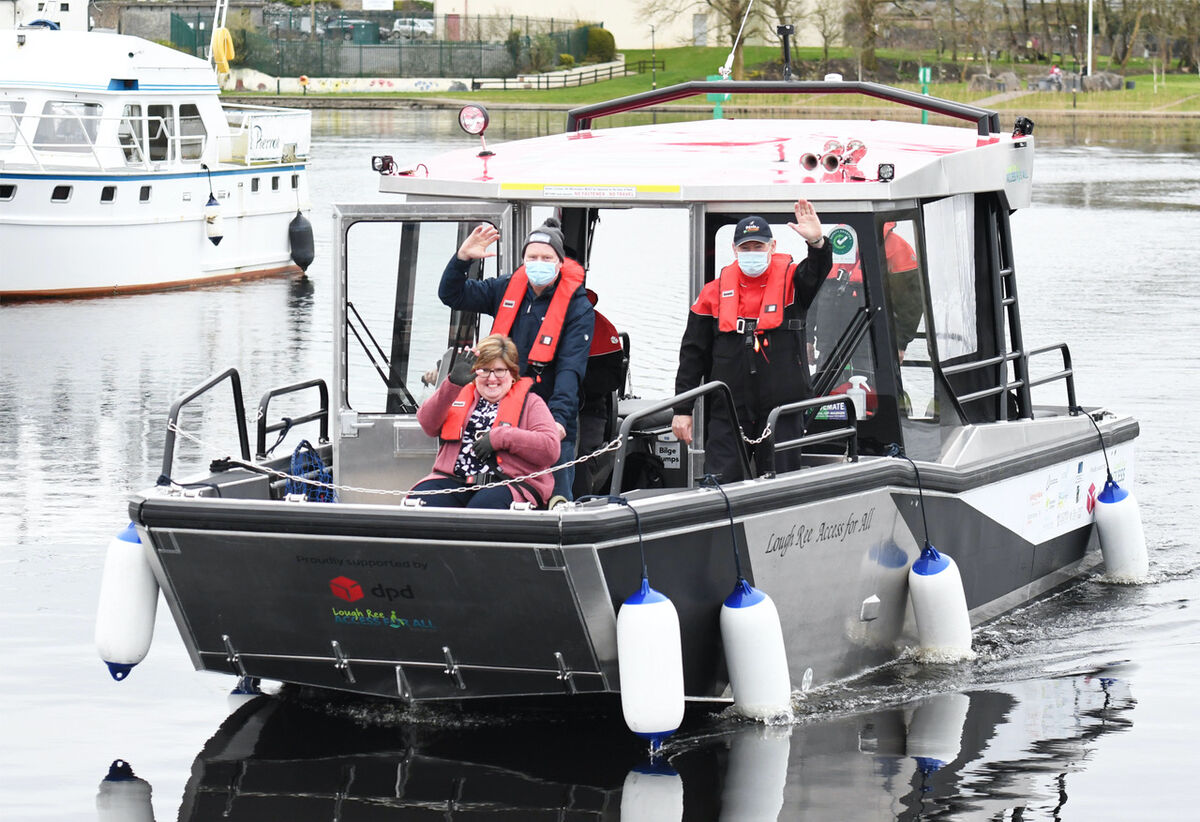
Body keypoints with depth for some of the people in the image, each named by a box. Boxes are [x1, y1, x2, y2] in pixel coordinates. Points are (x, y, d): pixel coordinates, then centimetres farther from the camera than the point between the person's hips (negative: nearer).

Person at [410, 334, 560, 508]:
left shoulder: (531, 403, 15)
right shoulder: (460, 394, 23)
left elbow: (551, 449, -1)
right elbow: (428, 425, 3)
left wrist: (500, 437, -9)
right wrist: (452, 384, -10)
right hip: (455, 480, 3)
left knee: (482, 505, -38)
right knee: (420, 498, -29)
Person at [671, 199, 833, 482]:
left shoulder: (790, 281, 3)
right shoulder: (715, 292, 7)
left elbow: (816, 274, -20)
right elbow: (692, 354, 9)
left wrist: (816, 242, -42)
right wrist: (682, 410, 6)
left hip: (782, 406, -1)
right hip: (728, 412, 1)